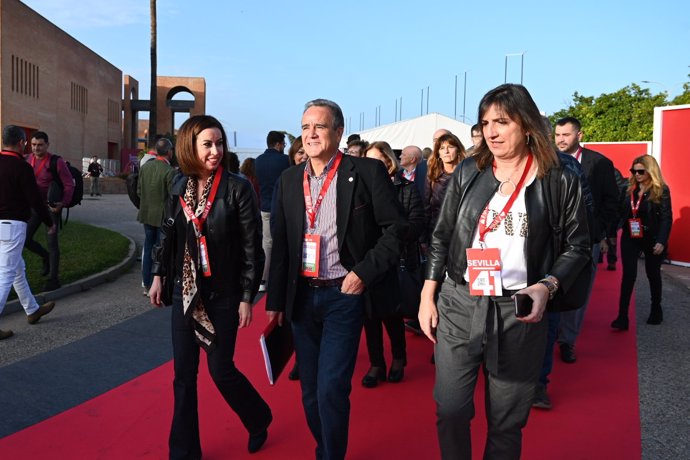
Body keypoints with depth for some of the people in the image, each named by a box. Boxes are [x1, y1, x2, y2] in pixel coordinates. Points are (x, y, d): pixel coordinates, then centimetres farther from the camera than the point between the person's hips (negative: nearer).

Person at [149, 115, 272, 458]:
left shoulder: (237, 187, -12)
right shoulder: (180, 186, 2)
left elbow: (252, 246, -12)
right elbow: (168, 234, 14)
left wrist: (247, 297, -12)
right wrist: (158, 275, 13)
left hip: (223, 294, -4)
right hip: (185, 292, 4)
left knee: (221, 369, 4)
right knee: (183, 373, 8)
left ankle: (259, 419, 33)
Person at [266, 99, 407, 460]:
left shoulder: (367, 172, -7)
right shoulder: (289, 180, 7)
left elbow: (396, 228, -6)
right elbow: (280, 245, 10)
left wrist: (364, 272, -14)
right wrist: (275, 300, 10)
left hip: (344, 295, -5)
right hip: (302, 296, 5)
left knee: (331, 388, -8)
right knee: (310, 390, 14)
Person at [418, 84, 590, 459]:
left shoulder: (560, 182, -3)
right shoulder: (468, 173, 3)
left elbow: (577, 246, 4)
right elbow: (441, 237, 8)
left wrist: (546, 287, -13)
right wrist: (427, 296, 4)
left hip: (519, 313, -1)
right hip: (458, 305, 2)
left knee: (507, 422, 12)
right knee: (450, 410, 7)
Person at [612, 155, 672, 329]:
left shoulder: (661, 190, -8)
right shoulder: (629, 189, 4)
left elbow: (666, 218, -11)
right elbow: (621, 212, 4)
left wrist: (661, 241, -19)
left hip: (652, 239, -2)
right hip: (630, 238, 2)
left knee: (653, 274, 15)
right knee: (628, 275, -4)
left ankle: (656, 310, 35)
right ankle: (622, 316, -6)